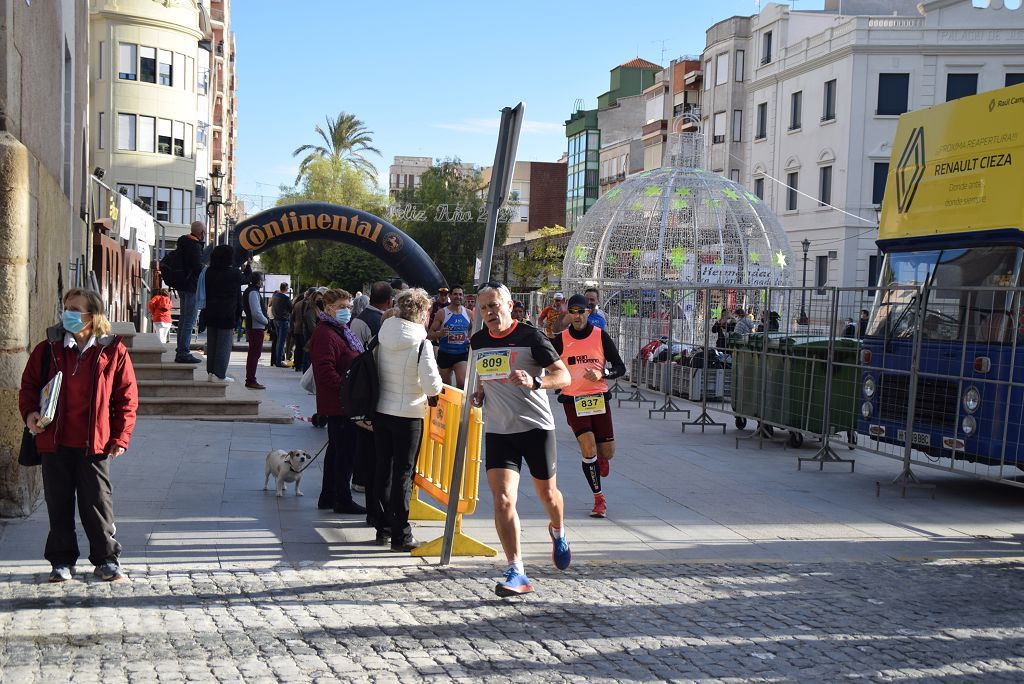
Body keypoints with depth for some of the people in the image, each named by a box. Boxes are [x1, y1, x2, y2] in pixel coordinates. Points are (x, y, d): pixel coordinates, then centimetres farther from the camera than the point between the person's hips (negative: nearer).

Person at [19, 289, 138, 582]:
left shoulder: (113, 351, -3)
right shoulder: (48, 349, 1)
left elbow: (127, 398, 0)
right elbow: (29, 385, 10)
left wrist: (120, 438, -4)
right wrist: (29, 413, -9)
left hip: (95, 444, -2)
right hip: (54, 442, 2)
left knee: (97, 502, 5)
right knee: (58, 503, 9)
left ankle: (106, 559, 18)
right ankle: (62, 561, 21)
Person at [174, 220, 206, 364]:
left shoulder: (183, 243, 13)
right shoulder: (195, 246, -15)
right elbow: (198, 268, -19)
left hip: (182, 286, 10)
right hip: (192, 286, -10)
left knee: (183, 318, 16)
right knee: (189, 320, -9)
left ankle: (180, 350, 21)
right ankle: (183, 352, -11)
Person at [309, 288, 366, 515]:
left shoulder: (340, 331, 17)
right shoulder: (324, 334, -17)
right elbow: (325, 372, -26)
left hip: (340, 404, 11)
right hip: (339, 405, -11)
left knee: (336, 451, 16)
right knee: (345, 452, -4)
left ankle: (328, 496, 25)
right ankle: (343, 500, 3)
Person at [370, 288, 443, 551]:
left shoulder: (382, 337, 0)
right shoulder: (421, 344, -17)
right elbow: (432, 386, -19)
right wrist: (438, 384, 3)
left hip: (380, 411, 5)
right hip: (408, 415, -5)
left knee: (383, 470, 14)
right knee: (403, 475, 2)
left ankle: (383, 527, 23)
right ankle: (400, 535, 6)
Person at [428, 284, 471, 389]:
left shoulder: (468, 313, 3)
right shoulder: (441, 313, -5)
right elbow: (430, 334, -5)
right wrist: (439, 334, -26)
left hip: (462, 354, 0)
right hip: (445, 353, 0)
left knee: (462, 382, -18)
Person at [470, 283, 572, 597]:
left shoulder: (531, 337, -9)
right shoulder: (478, 342, 8)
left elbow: (564, 376, -12)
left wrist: (534, 382, -30)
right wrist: (479, 392, 7)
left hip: (536, 426, -3)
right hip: (498, 430, 3)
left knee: (547, 493, 13)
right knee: (502, 499, -13)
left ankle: (558, 533, 48)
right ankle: (517, 573, -12)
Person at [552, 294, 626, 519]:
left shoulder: (601, 336, -1)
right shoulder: (560, 340, -1)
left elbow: (620, 368, -1)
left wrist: (602, 374, -18)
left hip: (599, 398, 1)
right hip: (573, 400, -1)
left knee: (607, 452, 4)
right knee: (588, 449, -15)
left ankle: (600, 458, 43)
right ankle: (599, 498, 0)